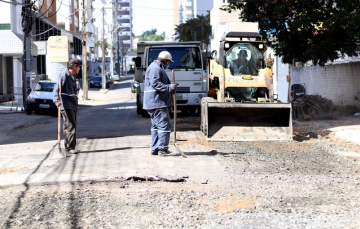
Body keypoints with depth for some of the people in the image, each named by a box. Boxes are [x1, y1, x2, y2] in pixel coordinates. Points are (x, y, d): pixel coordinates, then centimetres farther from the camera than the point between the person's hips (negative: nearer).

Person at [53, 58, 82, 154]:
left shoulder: (73, 76, 18)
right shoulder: (64, 75, -11)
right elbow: (56, 89, -21)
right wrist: (57, 100, -36)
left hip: (73, 106, 9)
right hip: (66, 106, -9)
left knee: (68, 127, 12)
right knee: (70, 126, -11)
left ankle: (68, 146, 17)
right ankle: (70, 147, -10)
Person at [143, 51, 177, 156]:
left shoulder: (158, 68, 23)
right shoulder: (155, 68, -13)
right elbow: (155, 83, -23)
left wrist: (171, 86, 12)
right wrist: (170, 87, -20)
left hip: (155, 103, 12)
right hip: (157, 102, -12)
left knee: (156, 126, 13)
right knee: (164, 125, -10)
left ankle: (155, 148, 17)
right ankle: (162, 148, -10)